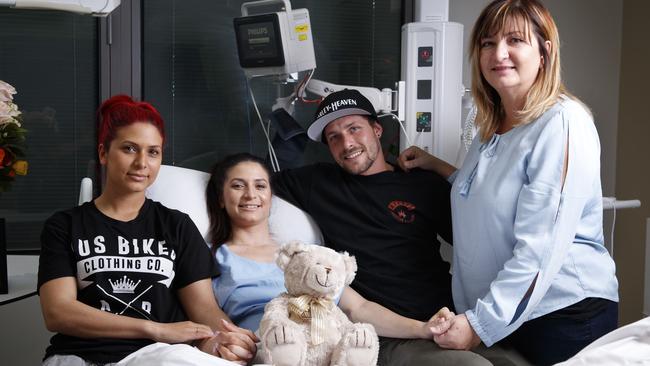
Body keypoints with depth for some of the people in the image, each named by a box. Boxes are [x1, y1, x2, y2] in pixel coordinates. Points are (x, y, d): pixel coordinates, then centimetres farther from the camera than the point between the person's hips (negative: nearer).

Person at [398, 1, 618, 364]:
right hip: (502, 314, 8)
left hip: (565, 311, -8)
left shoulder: (563, 123, -17)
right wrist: (434, 164, 14)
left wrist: (480, 324, -23)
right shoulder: (493, 126, 9)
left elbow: (540, 249, -23)